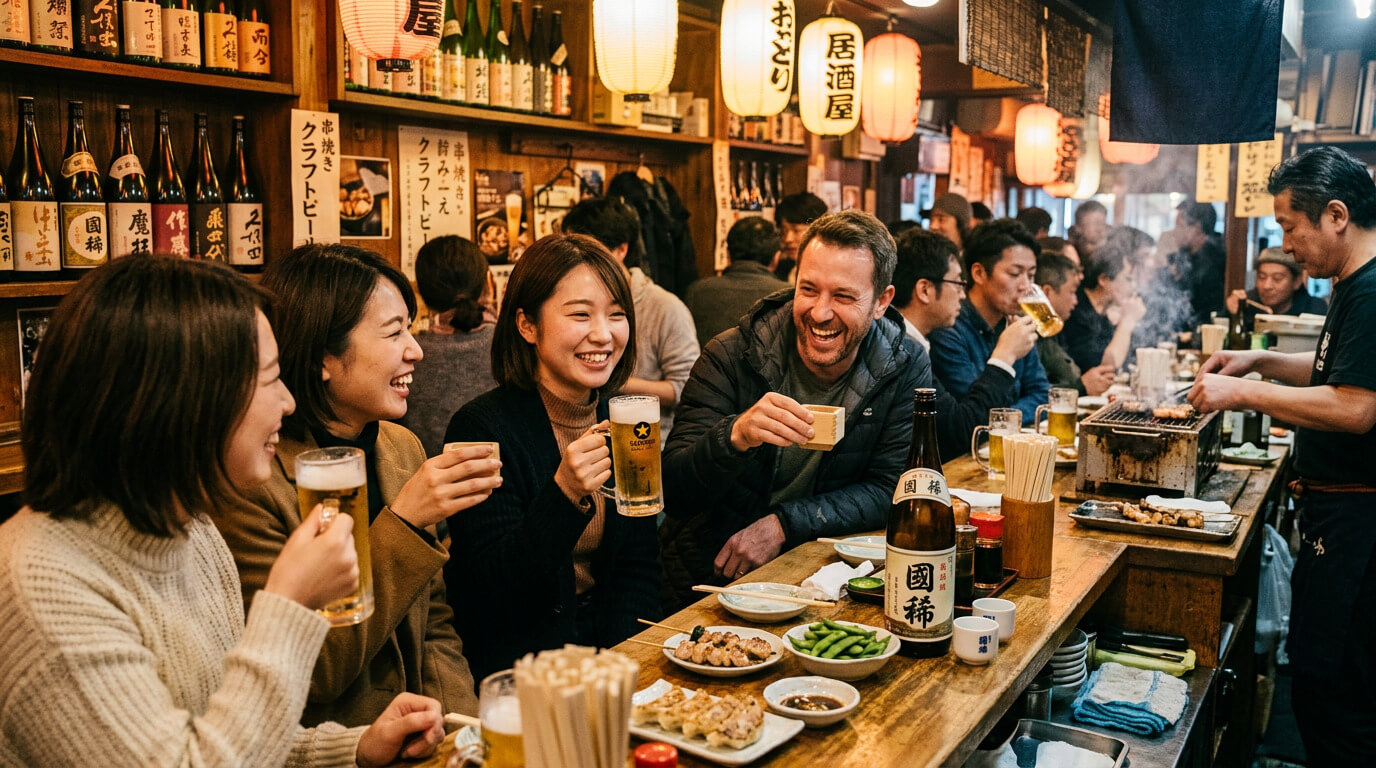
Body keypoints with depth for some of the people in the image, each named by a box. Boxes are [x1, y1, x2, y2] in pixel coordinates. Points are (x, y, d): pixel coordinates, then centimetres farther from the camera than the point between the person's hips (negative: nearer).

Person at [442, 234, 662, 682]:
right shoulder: (481, 428, -12)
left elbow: (639, 566, 7)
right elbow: (491, 590, -17)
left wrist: (621, 654, -10)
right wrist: (565, 493, -30)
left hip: (613, 649, 5)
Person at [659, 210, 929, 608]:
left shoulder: (906, 369, -4)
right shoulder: (732, 357, -9)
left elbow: (890, 489, -5)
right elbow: (673, 492, -14)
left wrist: (784, 523, -18)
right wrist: (735, 436, -34)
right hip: (715, 571, -3)